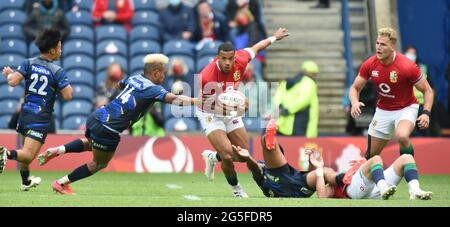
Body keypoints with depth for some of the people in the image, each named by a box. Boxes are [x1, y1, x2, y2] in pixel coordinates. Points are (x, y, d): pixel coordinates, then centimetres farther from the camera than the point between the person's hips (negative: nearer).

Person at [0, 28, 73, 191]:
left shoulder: (29, 63, -1)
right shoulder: (57, 71, -10)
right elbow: (68, 96, -14)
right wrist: (69, 87, 8)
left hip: (25, 112, 5)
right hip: (41, 117, -5)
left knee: (26, 152, 26)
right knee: (27, 155, -13)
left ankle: (26, 182, 42)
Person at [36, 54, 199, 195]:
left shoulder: (134, 79, 12)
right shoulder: (152, 89, -10)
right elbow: (173, 99, -25)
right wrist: (196, 100, -24)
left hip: (96, 117, 8)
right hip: (107, 130, -8)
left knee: (90, 144, 39)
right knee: (100, 163, 18)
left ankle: (57, 151, 22)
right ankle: (61, 184, 22)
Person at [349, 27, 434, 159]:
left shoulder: (408, 66, -24)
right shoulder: (369, 65, -12)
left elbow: (427, 90, -13)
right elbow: (355, 88, 0)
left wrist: (426, 113, -28)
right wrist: (355, 103, -22)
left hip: (406, 109, -4)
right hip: (382, 111, 4)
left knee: (402, 136, -36)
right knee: (371, 155, 7)